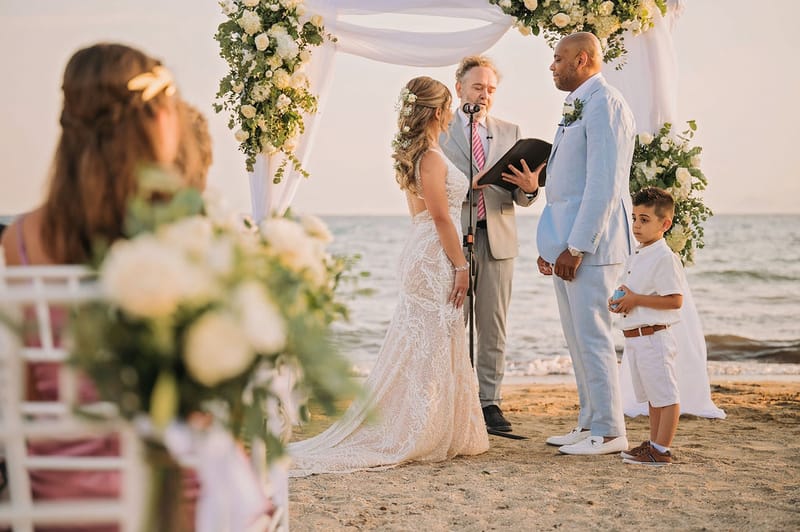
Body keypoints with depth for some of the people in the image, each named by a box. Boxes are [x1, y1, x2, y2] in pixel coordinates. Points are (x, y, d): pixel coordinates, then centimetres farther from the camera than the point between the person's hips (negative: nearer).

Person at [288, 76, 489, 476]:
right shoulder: (432, 157, -15)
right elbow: (442, 218, -18)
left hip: (419, 254, 10)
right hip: (435, 259, -10)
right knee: (433, 350, -3)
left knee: (417, 350, 13)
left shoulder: (409, 154, 14)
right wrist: (461, 266, -14)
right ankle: (423, 438, 3)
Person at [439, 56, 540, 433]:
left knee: (493, 327, 4)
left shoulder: (510, 132, 14)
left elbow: (520, 199, 11)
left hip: (498, 239, 3)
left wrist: (530, 188, -12)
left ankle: (489, 401, 10)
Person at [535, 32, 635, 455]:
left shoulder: (604, 104, -11)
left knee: (592, 338, -5)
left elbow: (604, 183, -19)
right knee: (577, 339, 13)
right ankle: (589, 424, 21)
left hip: (588, 245, -10)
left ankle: (609, 432, 3)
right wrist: (551, 244, 18)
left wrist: (576, 247, -20)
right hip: (566, 243, 10)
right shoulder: (577, 106, 19)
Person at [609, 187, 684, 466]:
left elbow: (675, 300, -21)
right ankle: (653, 443, 29)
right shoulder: (635, 257, 15)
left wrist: (636, 299, -20)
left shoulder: (665, 258, -14)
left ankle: (661, 451, 1)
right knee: (652, 396, 19)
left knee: (665, 395, -3)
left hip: (653, 336, -10)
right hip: (633, 338, 10)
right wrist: (618, 302, 4)